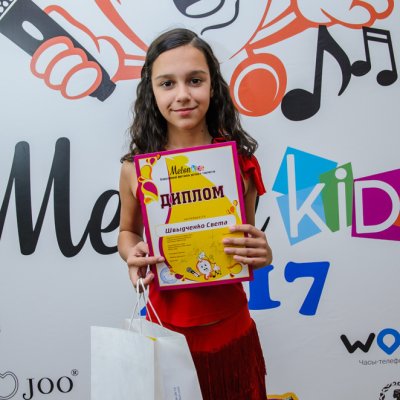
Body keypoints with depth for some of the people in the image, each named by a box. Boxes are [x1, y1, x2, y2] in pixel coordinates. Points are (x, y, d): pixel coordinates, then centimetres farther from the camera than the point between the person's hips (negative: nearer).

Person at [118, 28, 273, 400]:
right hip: (166, 329, 0)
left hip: (230, 331, 1)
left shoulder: (241, 163, -9)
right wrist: (132, 255, -12)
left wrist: (263, 254, -17)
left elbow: (249, 238, 5)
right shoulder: (136, 168, -9)